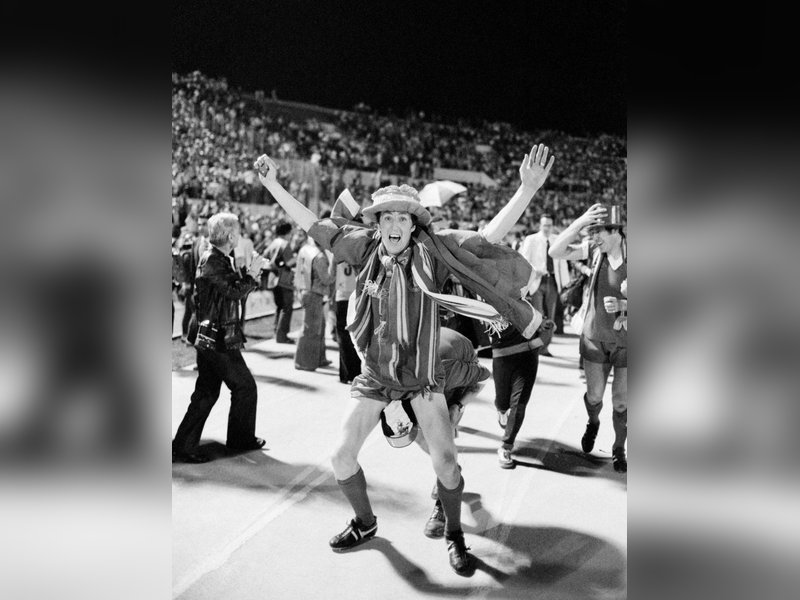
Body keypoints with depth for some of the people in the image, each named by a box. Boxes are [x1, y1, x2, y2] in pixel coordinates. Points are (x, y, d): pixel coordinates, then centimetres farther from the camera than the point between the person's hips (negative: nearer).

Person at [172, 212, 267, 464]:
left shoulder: (219, 259, 13)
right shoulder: (213, 261, -18)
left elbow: (232, 289, 16)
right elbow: (236, 293, -24)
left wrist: (248, 271, 7)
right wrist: (252, 273, -12)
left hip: (210, 337, 10)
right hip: (219, 339, -10)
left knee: (207, 392, 13)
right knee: (245, 386, 5)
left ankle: (184, 445, 15)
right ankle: (241, 438, 20)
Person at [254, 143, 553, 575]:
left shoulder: (432, 251, -12)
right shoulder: (365, 249, -5)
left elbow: (489, 236, -15)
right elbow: (313, 225, 3)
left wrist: (527, 188, -25)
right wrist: (271, 184, 2)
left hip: (422, 375, -2)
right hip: (373, 376, 3)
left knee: (445, 461, -7)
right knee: (342, 458, 4)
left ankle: (454, 535, 22)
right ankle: (365, 522, 33)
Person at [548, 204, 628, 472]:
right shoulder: (595, 250, -6)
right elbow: (555, 251, -13)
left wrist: (622, 305, -28)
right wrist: (579, 222, -24)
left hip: (627, 340, -2)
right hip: (595, 337, 2)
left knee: (621, 402, 6)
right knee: (594, 395, 10)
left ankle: (618, 449, 28)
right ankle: (593, 423, 44)